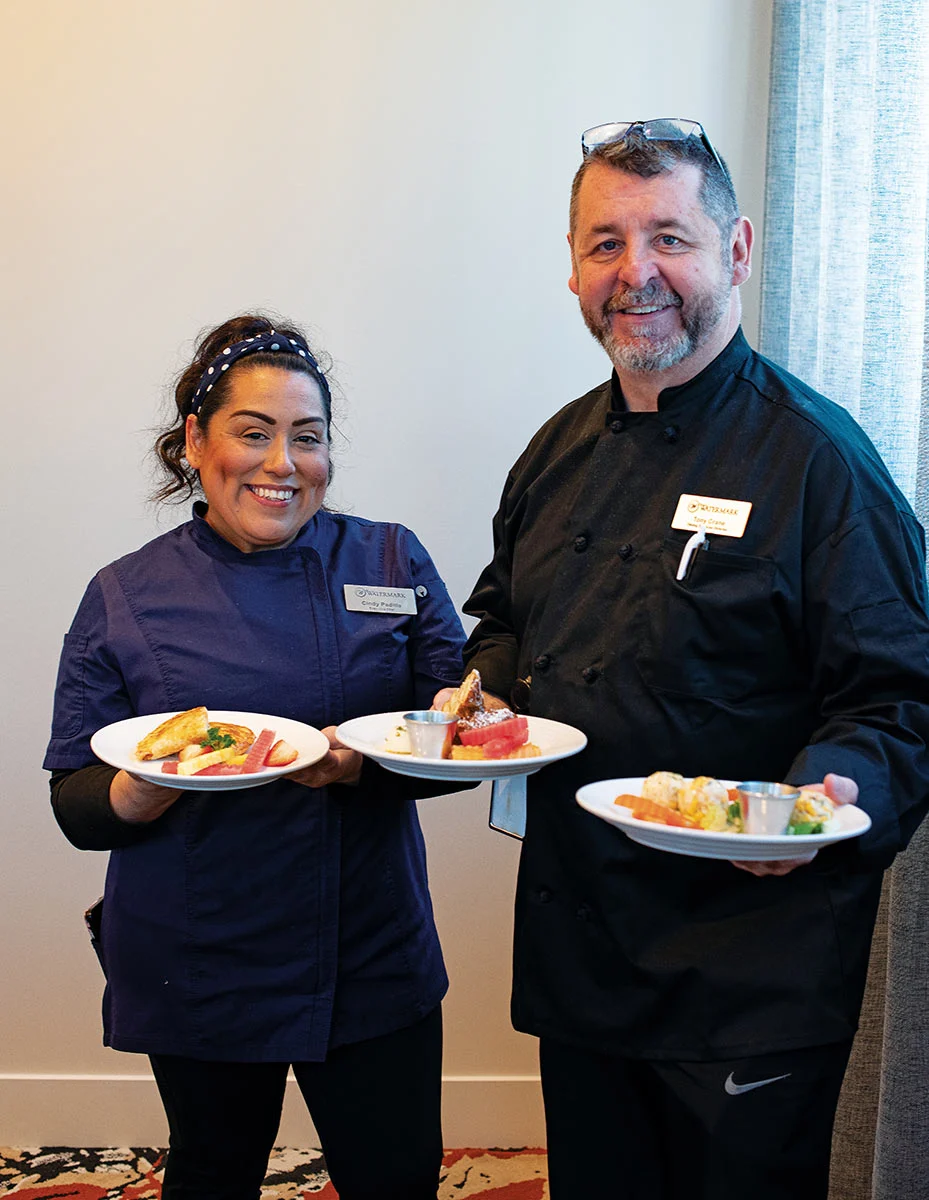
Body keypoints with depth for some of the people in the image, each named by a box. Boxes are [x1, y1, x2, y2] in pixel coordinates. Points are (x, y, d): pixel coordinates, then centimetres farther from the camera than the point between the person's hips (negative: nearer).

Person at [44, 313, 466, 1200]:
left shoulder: (392, 563, -1)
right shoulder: (125, 597, -3)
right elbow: (77, 807, -3)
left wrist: (364, 766, -22)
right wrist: (152, 787, -25)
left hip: (372, 957, 1)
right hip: (196, 971, 0)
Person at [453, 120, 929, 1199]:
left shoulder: (816, 457, -13)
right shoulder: (562, 451, 8)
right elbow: (502, 615, 22)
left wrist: (835, 792, -32)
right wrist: (483, 690, 2)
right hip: (574, 946, 6)